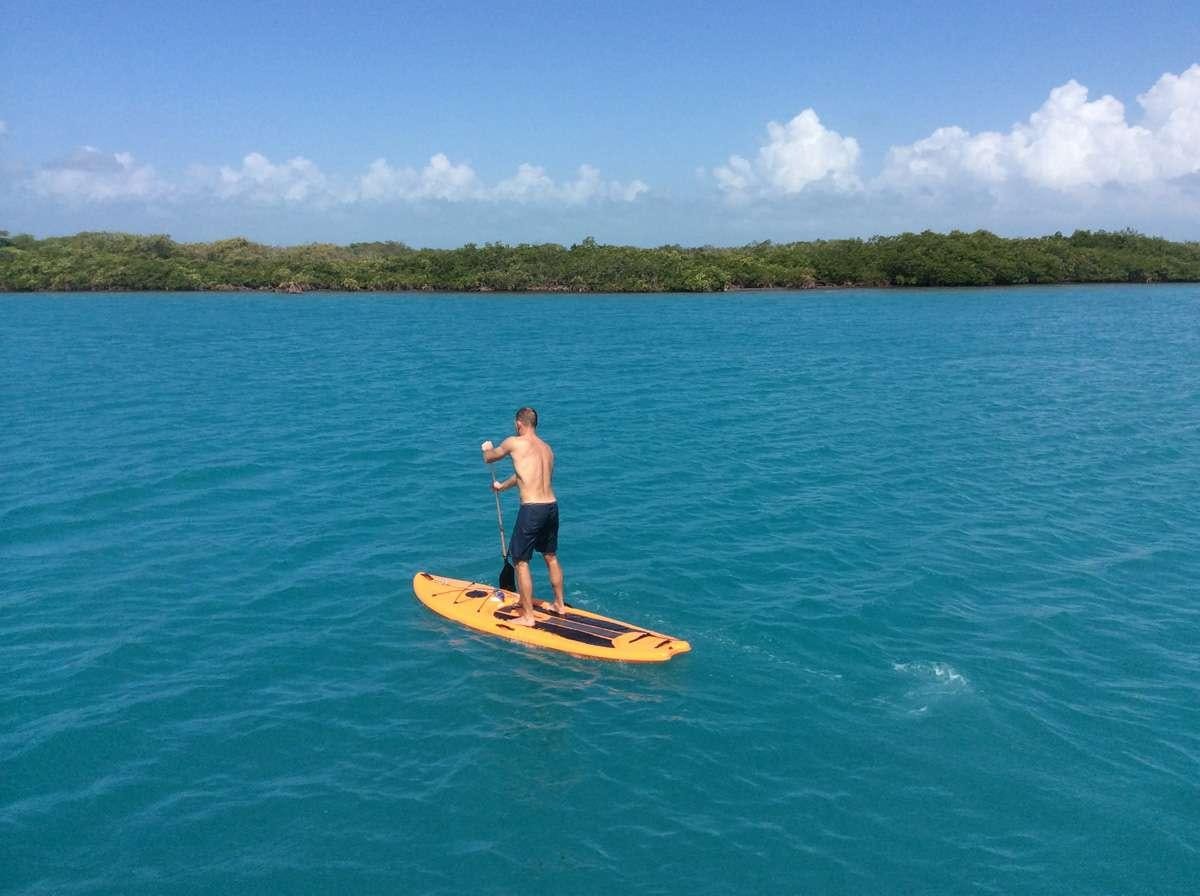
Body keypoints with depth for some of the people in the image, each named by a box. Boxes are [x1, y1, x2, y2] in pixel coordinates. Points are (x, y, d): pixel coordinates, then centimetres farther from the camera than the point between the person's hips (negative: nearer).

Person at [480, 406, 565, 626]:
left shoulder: (514, 443, -6)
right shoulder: (547, 449, 14)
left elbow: (488, 459, 10)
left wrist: (487, 448, 35)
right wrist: (502, 486, 45)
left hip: (531, 509, -7)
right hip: (551, 506, 7)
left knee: (521, 561, 4)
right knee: (551, 557, 23)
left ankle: (528, 616, 6)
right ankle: (560, 605, 35)